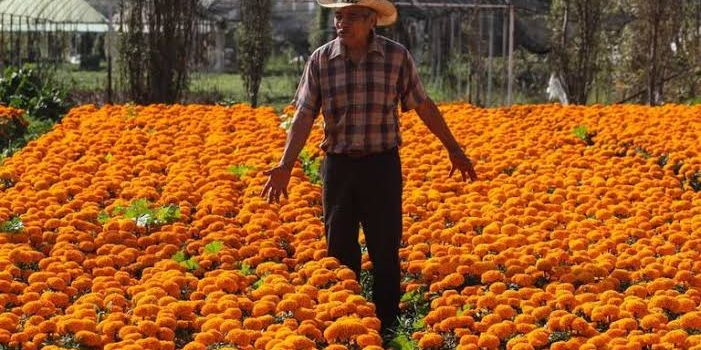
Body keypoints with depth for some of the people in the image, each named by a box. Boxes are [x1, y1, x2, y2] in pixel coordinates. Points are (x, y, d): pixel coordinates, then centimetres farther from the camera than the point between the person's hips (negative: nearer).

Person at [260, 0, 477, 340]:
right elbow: (304, 115, -5)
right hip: (338, 165, 1)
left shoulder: (397, 56, -4)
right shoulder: (320, 59, -2)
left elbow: (423, 105, 6)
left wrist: (454, 149, 11)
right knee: (340, 252, 7)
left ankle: (386, 328, 14)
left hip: (382, 164, -1)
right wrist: (285, 166, -16)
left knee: (385, 251, 3)